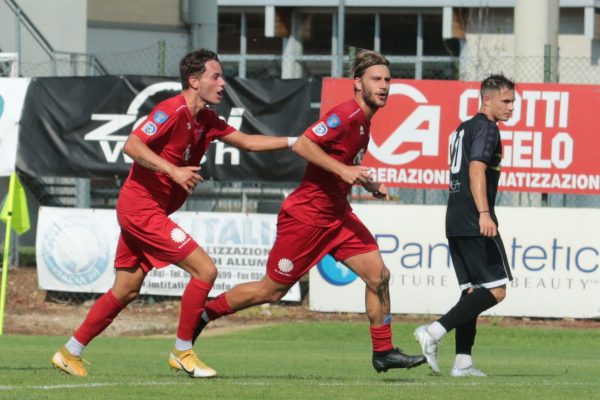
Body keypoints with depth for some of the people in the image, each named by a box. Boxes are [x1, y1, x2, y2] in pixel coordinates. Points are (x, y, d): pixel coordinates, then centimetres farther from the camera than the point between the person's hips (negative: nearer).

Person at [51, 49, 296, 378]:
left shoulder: (206, 121, 11)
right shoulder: (173, 111, -16)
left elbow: (248, 142, 20)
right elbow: (132, 145, -25)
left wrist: (293, 141, 12)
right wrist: (173, 170, -33)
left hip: (140, 212, 10)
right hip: (142, 207, -10)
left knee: (126, 290, 13)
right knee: (205, 270, -10)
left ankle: (70, 353, 20)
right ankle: (182, 352, 0)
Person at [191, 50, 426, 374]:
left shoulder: (363, 120, 10)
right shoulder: (347, 115, -19)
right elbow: (302, 144, -28)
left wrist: (368, 184, 9)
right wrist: (343, 170, -31)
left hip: (337, 215, 9)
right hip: (305, 216, -9)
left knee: (378, 275, -4)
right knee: (270, 291, 2)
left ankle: (383, 352, 6)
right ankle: (202, 313, 19)